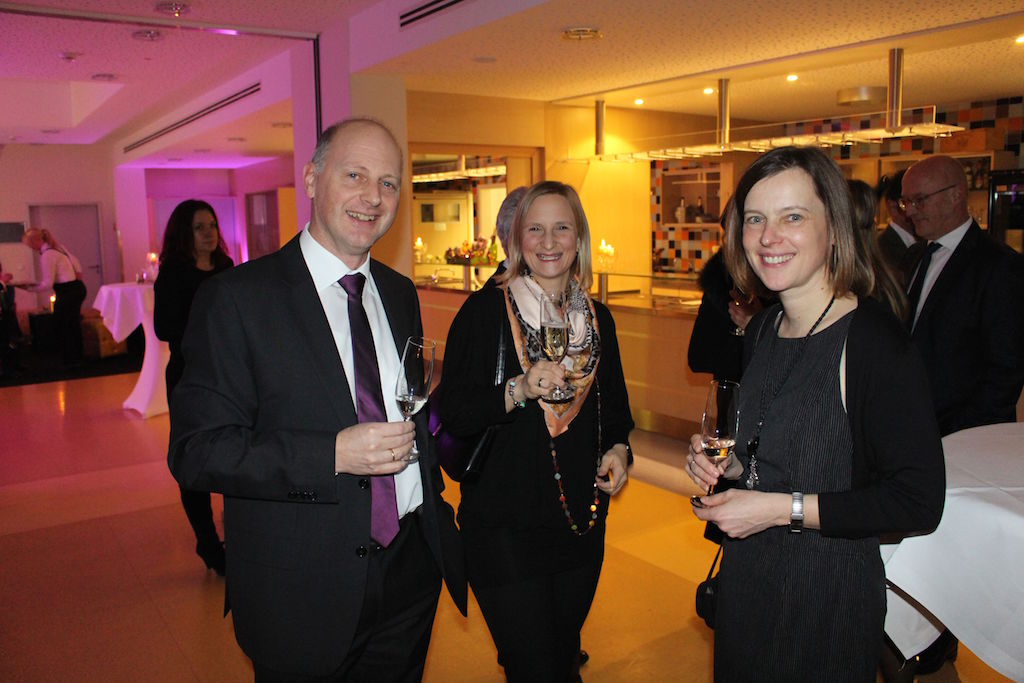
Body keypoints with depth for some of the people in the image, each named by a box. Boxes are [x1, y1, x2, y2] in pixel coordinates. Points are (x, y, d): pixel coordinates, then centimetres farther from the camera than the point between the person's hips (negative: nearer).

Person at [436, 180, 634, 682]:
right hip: (504, 526, -5)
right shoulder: (484, 311, -8)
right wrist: (518, 391, -26)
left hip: (581, 523, 5)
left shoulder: (598, 319, 7)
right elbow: (451, 412, -12)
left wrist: (618, 448, -3)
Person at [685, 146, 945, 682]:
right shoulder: (763, 328, 1)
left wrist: (781, 508, -23)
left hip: (829, 596, -6)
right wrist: (727, 463, -4)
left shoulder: (873, 340, -21)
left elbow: (919, 501, -22)